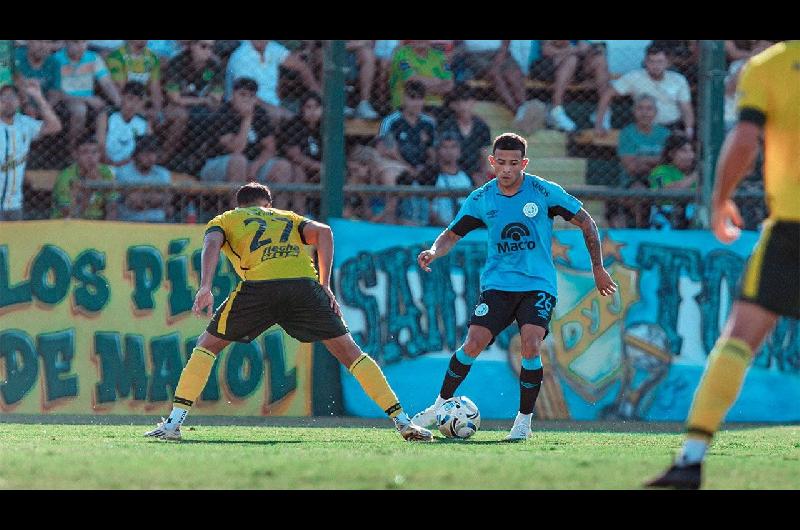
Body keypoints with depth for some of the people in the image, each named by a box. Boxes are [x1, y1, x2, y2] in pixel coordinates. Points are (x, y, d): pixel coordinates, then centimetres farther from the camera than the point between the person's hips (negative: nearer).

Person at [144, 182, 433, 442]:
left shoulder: (224, 220, 30)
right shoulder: (288, 217, 36)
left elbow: (212, 244, 6)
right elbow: (323, 232, 16)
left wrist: (205, 288, -8)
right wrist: (325, 286, 13)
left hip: (258, 285, -2)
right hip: (304, 281, 2)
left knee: (207, 345, 17)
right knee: (349, 352, 11)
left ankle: (173, 423, 9)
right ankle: (402, 421, 6)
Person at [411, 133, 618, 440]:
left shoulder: (544, 192, -7)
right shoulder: (481, 199, 0)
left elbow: (586, 222, 2)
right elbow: (453, 234, 9)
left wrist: (598, 268, 4)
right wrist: (434, 252, -14)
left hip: (538, 284, -2)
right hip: (497, 284, 2)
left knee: (530, 347, -22)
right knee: (473, 344, -14)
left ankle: (524, 420, -6)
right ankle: (441, 405, 6)